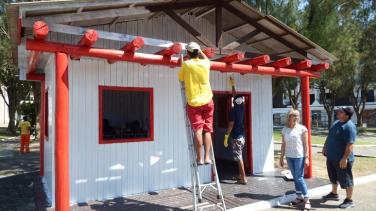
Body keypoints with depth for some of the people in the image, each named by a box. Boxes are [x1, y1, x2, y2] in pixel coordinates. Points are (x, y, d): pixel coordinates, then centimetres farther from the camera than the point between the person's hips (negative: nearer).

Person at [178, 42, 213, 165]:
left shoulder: (186, 64, -7)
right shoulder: (205, 63, 3)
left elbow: (181, 79, 9)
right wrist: (199, 50, 34)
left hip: (193, 103, -2)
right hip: (208, 102, 3)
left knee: (198, 130, -3)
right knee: (207, 130, 7)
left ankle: (199, 158, -3)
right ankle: (207, 157, 7)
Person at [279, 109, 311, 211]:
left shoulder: (302, 128, -8)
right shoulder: (285, 129, 2)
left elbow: (306, 145, -7)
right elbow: (283, 145, 8)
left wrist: (307, 158, -11)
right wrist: (281, 158, 8)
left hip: (299, 157, -4)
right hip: (289, 157, 4)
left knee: (299, 178, -5)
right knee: (295, 178, 12)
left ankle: (307, 201, 4)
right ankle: (299, 197, 25)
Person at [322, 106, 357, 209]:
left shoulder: (349, 127, -22)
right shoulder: (336, 123, 8)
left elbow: (350, 144, -25)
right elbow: (329, 136, 18)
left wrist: (344, 158, -26)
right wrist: (325, 147, 17)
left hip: (341, 159, -9)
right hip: (331, 157, 9)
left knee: (346, 180, 5)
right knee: (333, 177, 23)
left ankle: (349, 200, 20)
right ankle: (334, 194, 40)